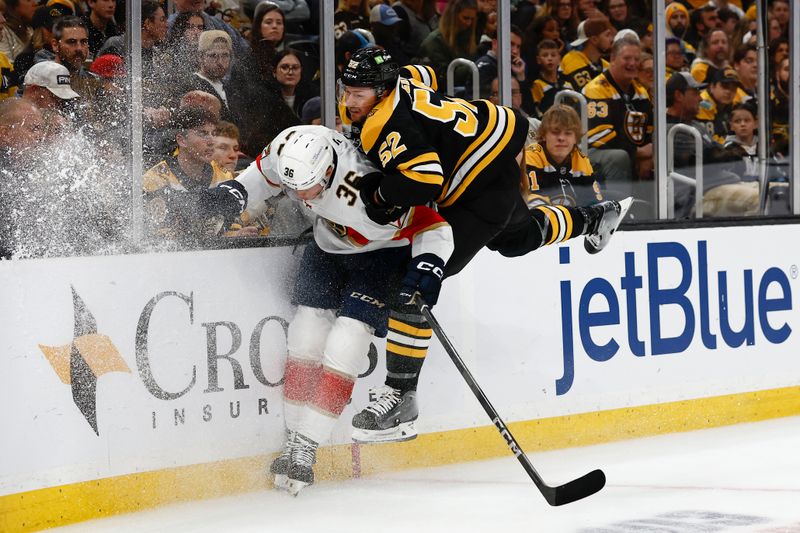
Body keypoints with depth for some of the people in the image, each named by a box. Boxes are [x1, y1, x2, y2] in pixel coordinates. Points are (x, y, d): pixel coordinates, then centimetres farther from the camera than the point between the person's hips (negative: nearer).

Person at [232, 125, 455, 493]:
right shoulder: (289, 153, -25)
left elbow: (432, 224, -30)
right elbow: (263, 174, 1)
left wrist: (428, 264, -45)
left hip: (383, 252, -6)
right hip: (329, 244, 6)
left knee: (344, 347, -16)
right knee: (307, 332, -3)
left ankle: (306, 449, -13)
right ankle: (293, 442, 4)